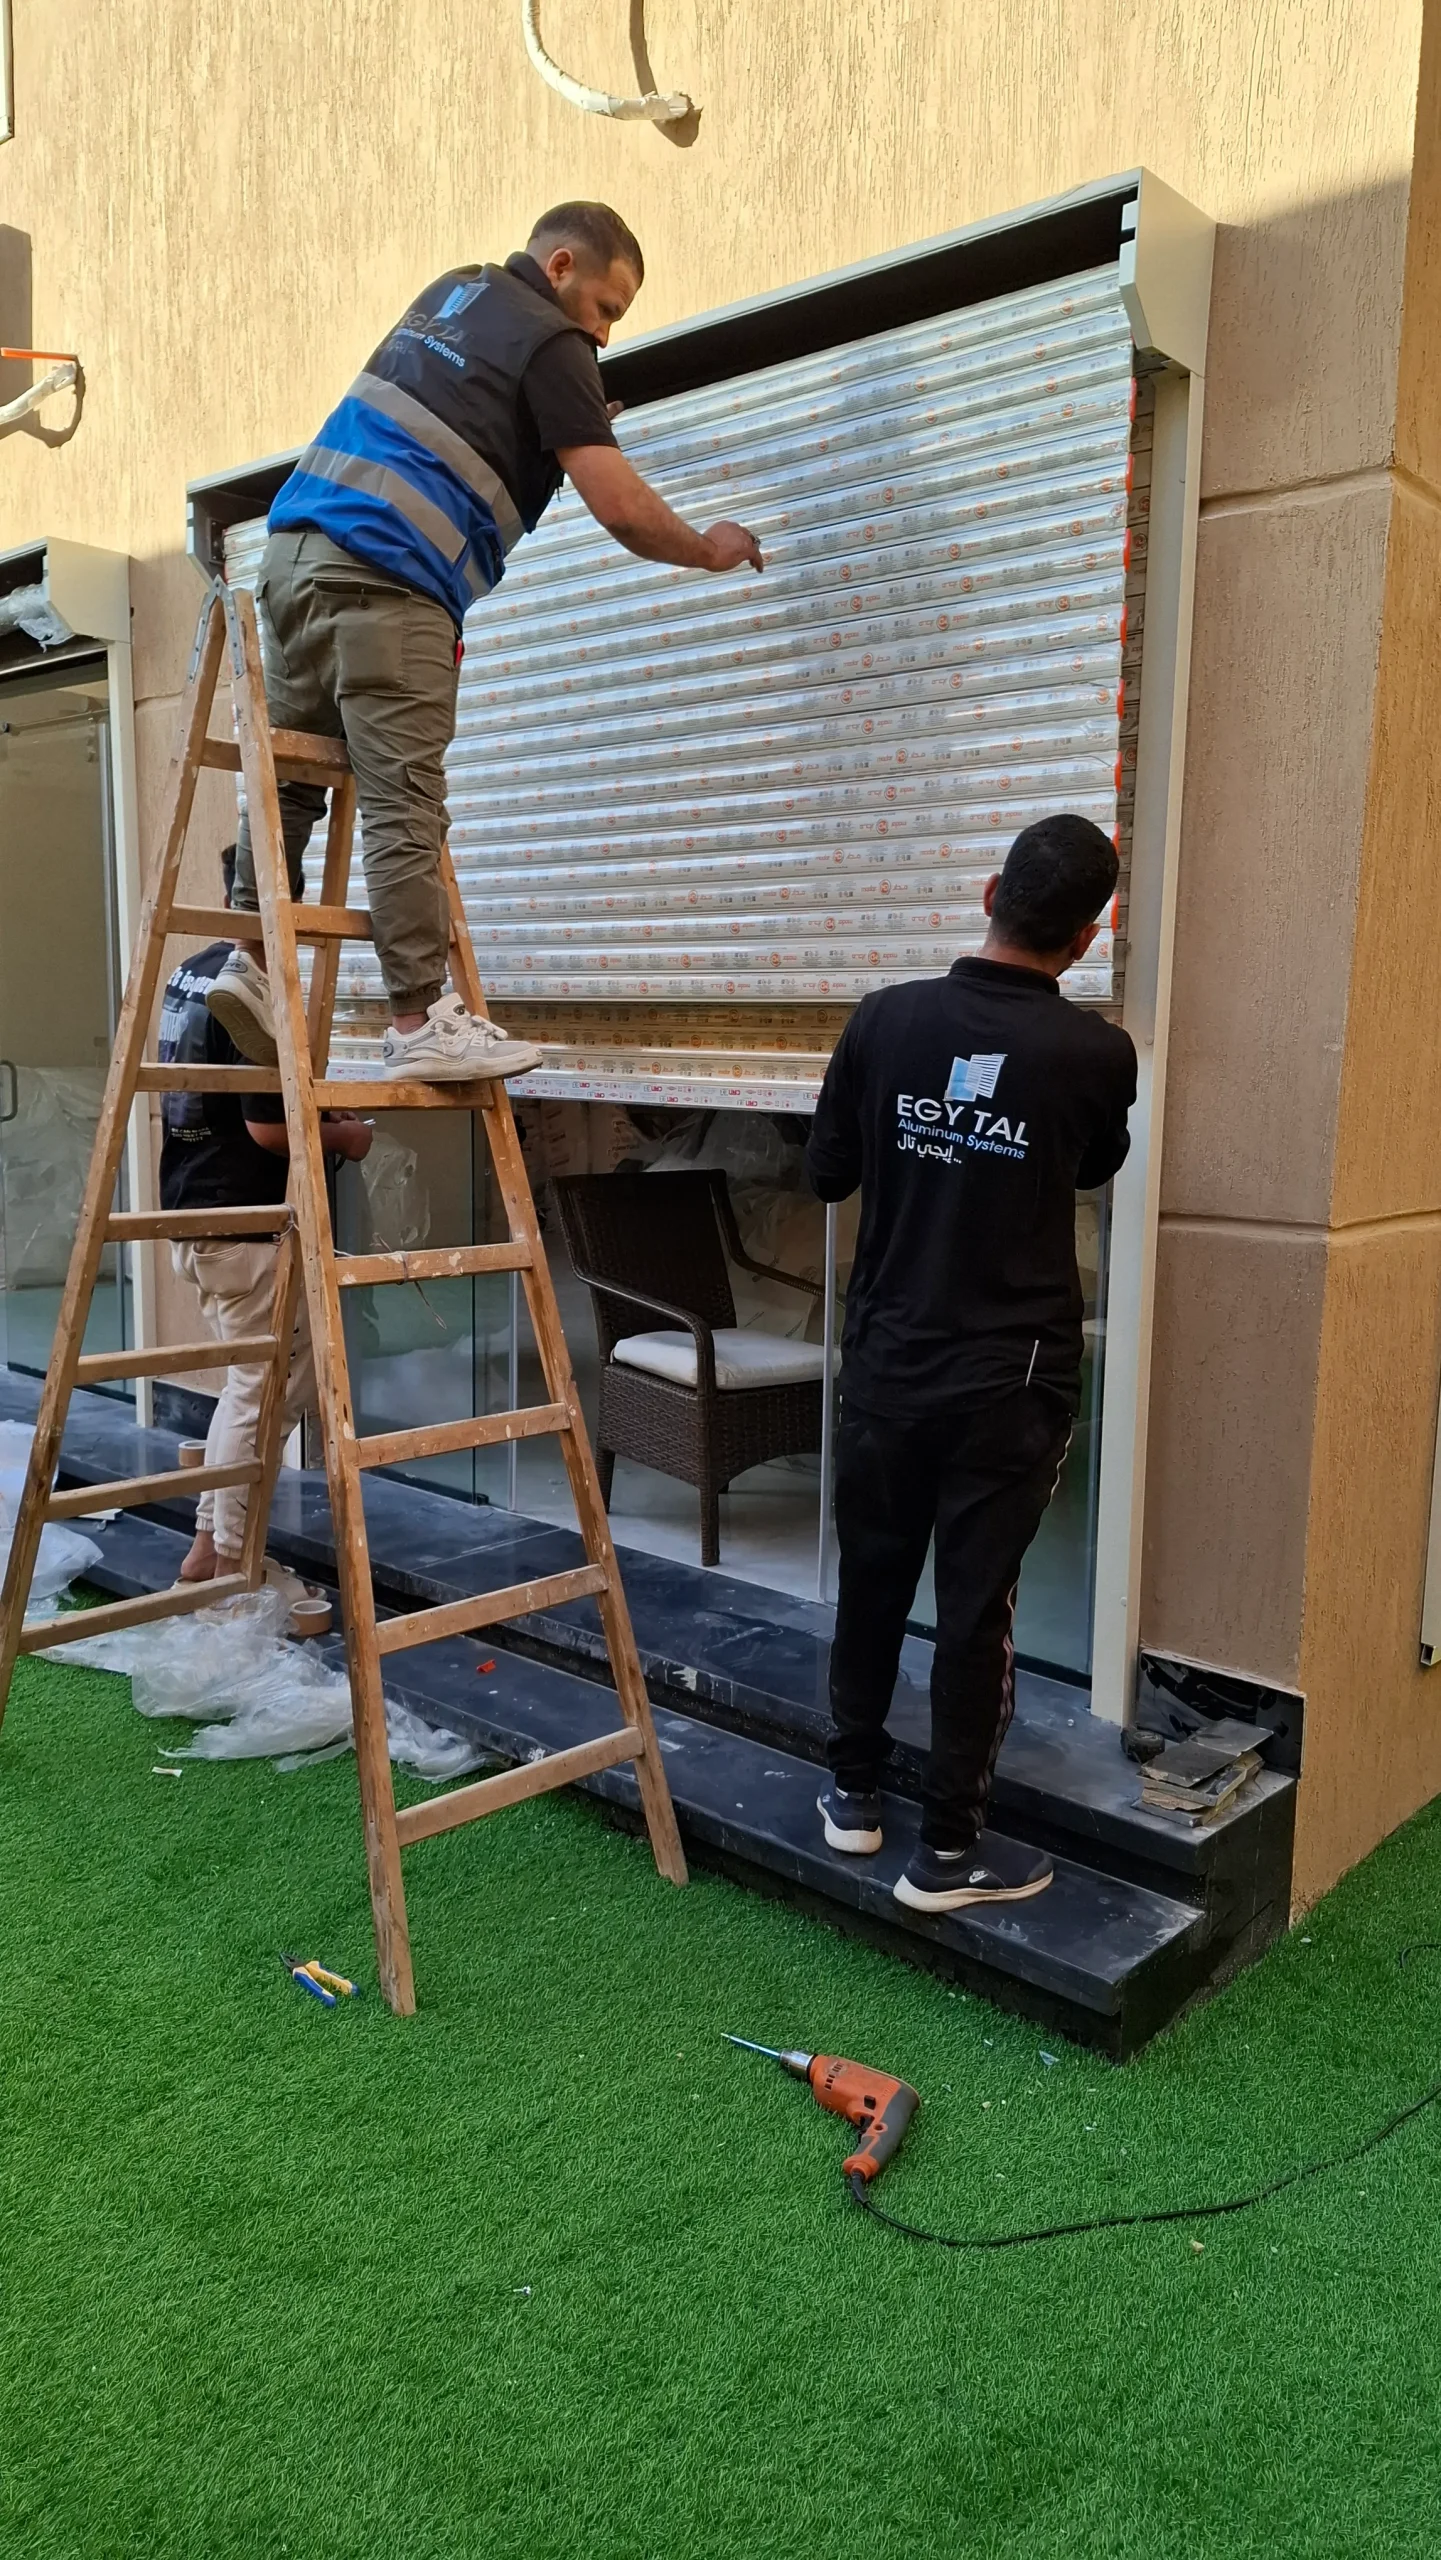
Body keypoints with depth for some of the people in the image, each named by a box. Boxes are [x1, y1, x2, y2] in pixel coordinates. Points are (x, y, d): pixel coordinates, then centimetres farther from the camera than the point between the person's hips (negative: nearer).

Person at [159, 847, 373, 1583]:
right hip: (244, 1223, -10)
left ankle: (211, 1543, 24)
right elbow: (266, 1127, -22)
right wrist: (340, 1136, -5)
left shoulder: (190, 974, 11)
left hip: (191, 1211, 10)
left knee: (257, 1379, 19)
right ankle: (228, 1561, 14)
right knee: (270, 1386, 3)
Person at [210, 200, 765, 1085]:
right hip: (385, 581, -8)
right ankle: (421, 1023, -11)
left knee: (293, 772, 13)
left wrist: (577, 422, 35)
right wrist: (709, 549, 10)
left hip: (297, 545, 9)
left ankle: (253, 956, 9)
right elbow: (622, 509, -6)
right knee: (404, 806, -11)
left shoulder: (454, 290, 25)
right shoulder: (550, 343, 0)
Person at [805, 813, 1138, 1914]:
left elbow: (827, 1172, 5)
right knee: (977, 1602, 7)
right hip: (1008, 1377, -2)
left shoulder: (885, 1018, -6)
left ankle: (855, 1791, 32)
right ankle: (949, 1848, 18)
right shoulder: (1097, 1054, -10)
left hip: (886, 1358, 3)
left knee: (872, 1574, 17)